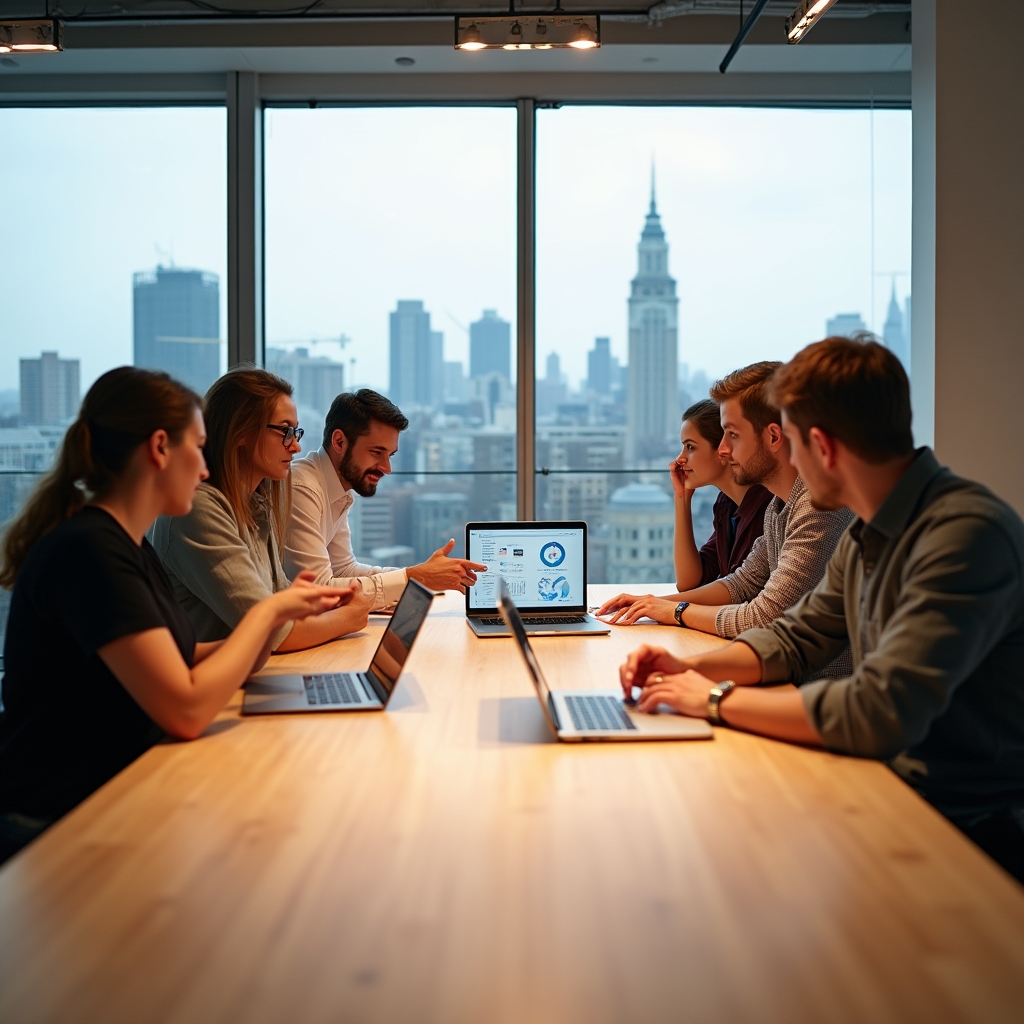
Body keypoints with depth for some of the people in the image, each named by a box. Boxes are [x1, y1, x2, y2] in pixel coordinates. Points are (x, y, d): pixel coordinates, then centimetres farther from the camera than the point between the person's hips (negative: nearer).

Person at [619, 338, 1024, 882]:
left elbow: (878, 712, -31)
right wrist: (689, 669, 1)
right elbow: (796, 638, 18)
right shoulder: (868, 533, 6)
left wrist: (719, 698, -19)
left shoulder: (968, 534, -25)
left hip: (972, 828, -8)